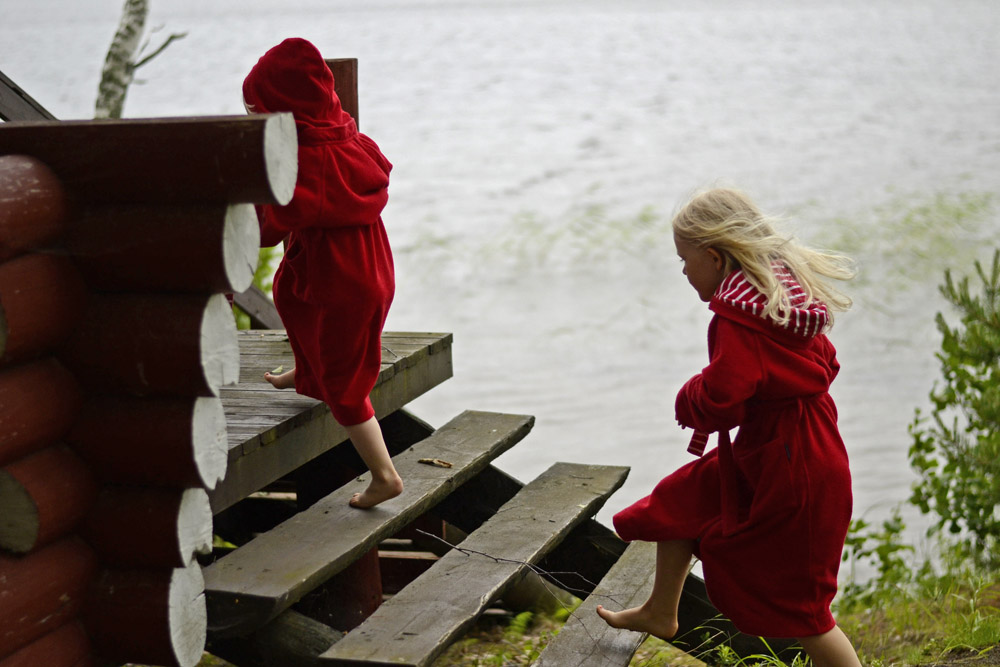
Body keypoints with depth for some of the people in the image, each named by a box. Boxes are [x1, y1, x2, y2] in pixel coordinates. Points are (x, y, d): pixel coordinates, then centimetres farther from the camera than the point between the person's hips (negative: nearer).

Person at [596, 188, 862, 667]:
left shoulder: (737, 316, -24)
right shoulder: (787, 292, 5)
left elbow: (719, 400, -32)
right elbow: (825, 363, 13)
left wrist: (689, 401, -7)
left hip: (787, 468, -10)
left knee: (793, 600, 2)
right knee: (683, 500, 25)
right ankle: (660, 613, 43)